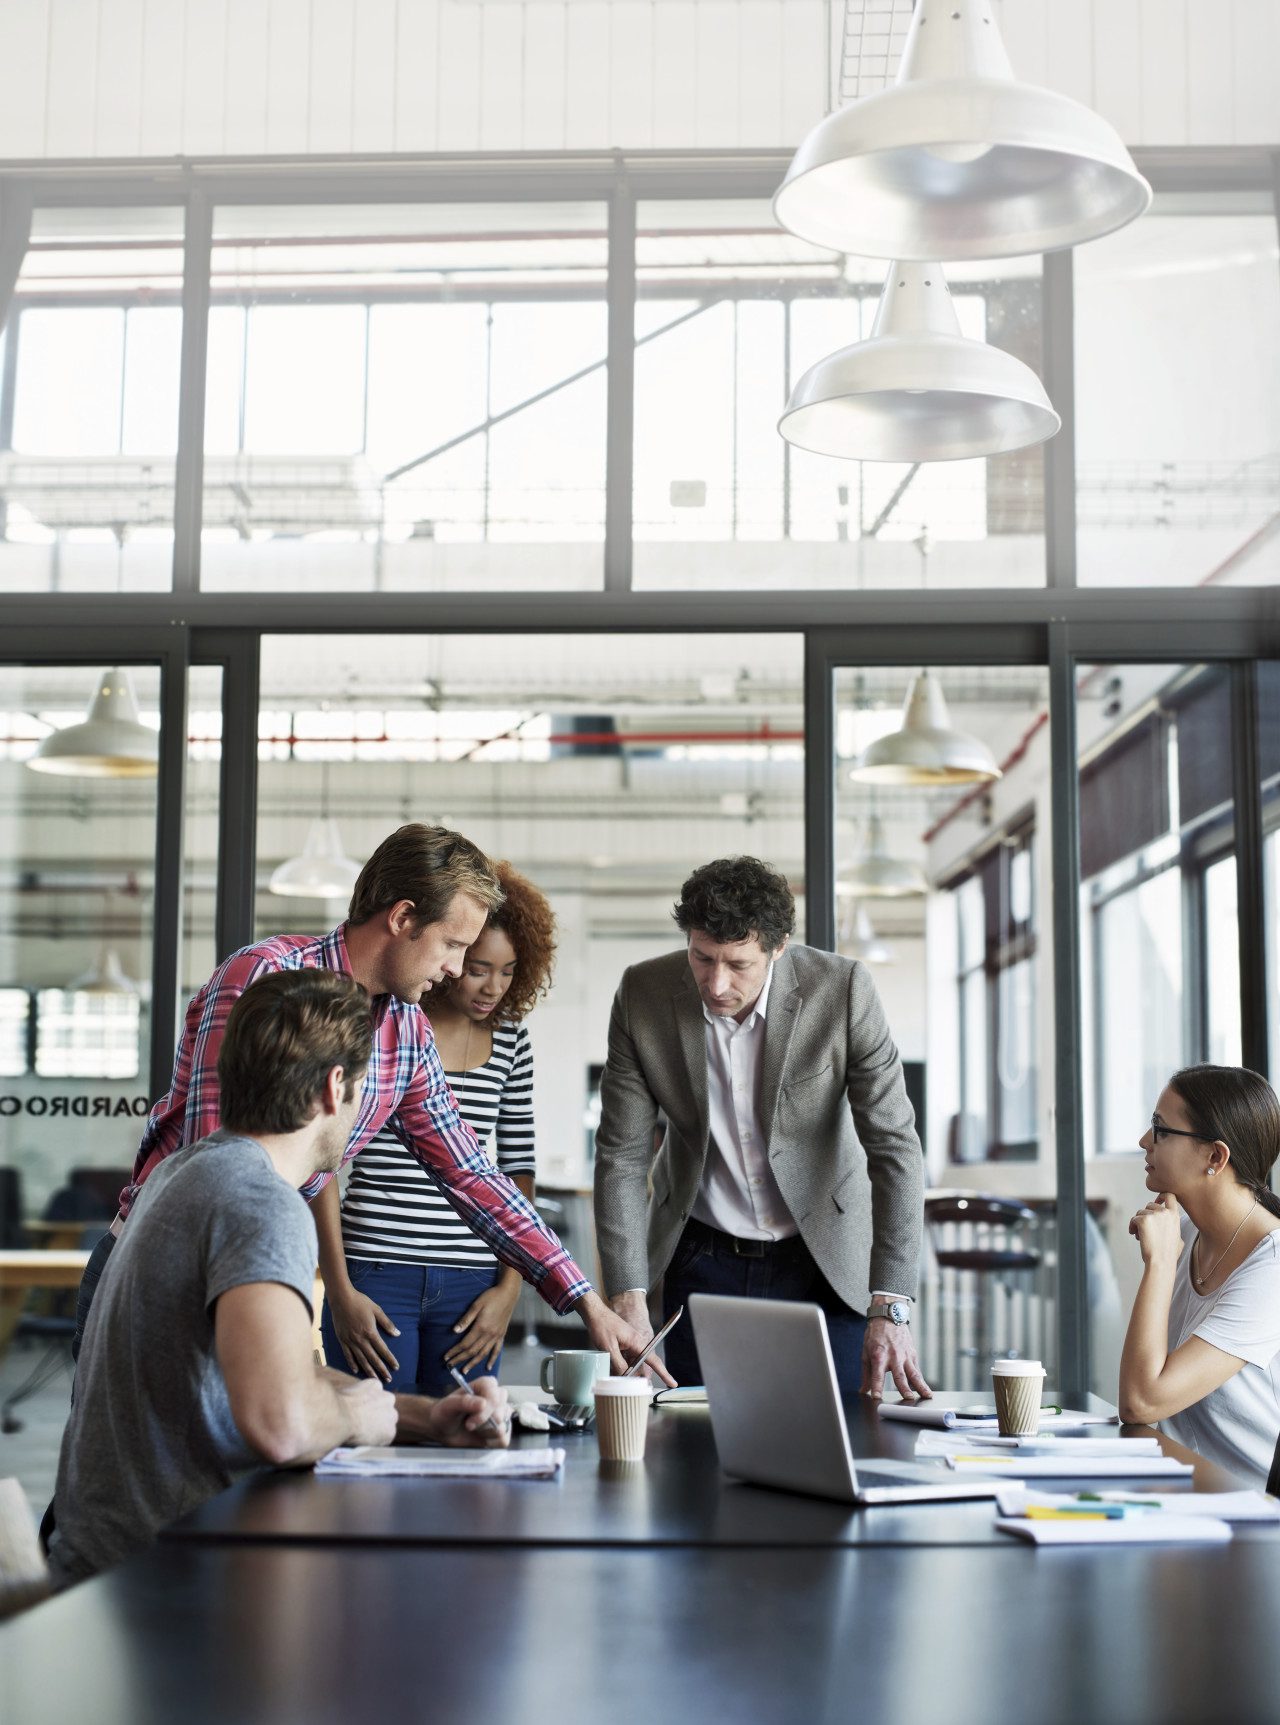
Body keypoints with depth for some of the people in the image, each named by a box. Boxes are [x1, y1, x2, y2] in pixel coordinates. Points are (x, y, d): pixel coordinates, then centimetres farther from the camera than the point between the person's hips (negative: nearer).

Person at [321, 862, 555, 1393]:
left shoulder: (510, 1039, 8)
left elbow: (518, 1171, 13)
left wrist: (509, 1288, 4)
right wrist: (340, 1292, -6)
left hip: (471, 1286, 4)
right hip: (374, 1278, -3)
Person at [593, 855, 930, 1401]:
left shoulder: (843, 989, -19)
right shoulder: (642, 994, -14)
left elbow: (894, 1146, -19)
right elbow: (622, 1154, -9)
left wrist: (890, 1310, -26)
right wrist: (628, 1303, -17)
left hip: (822, 1257, -1)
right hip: (702, 1260, 1)